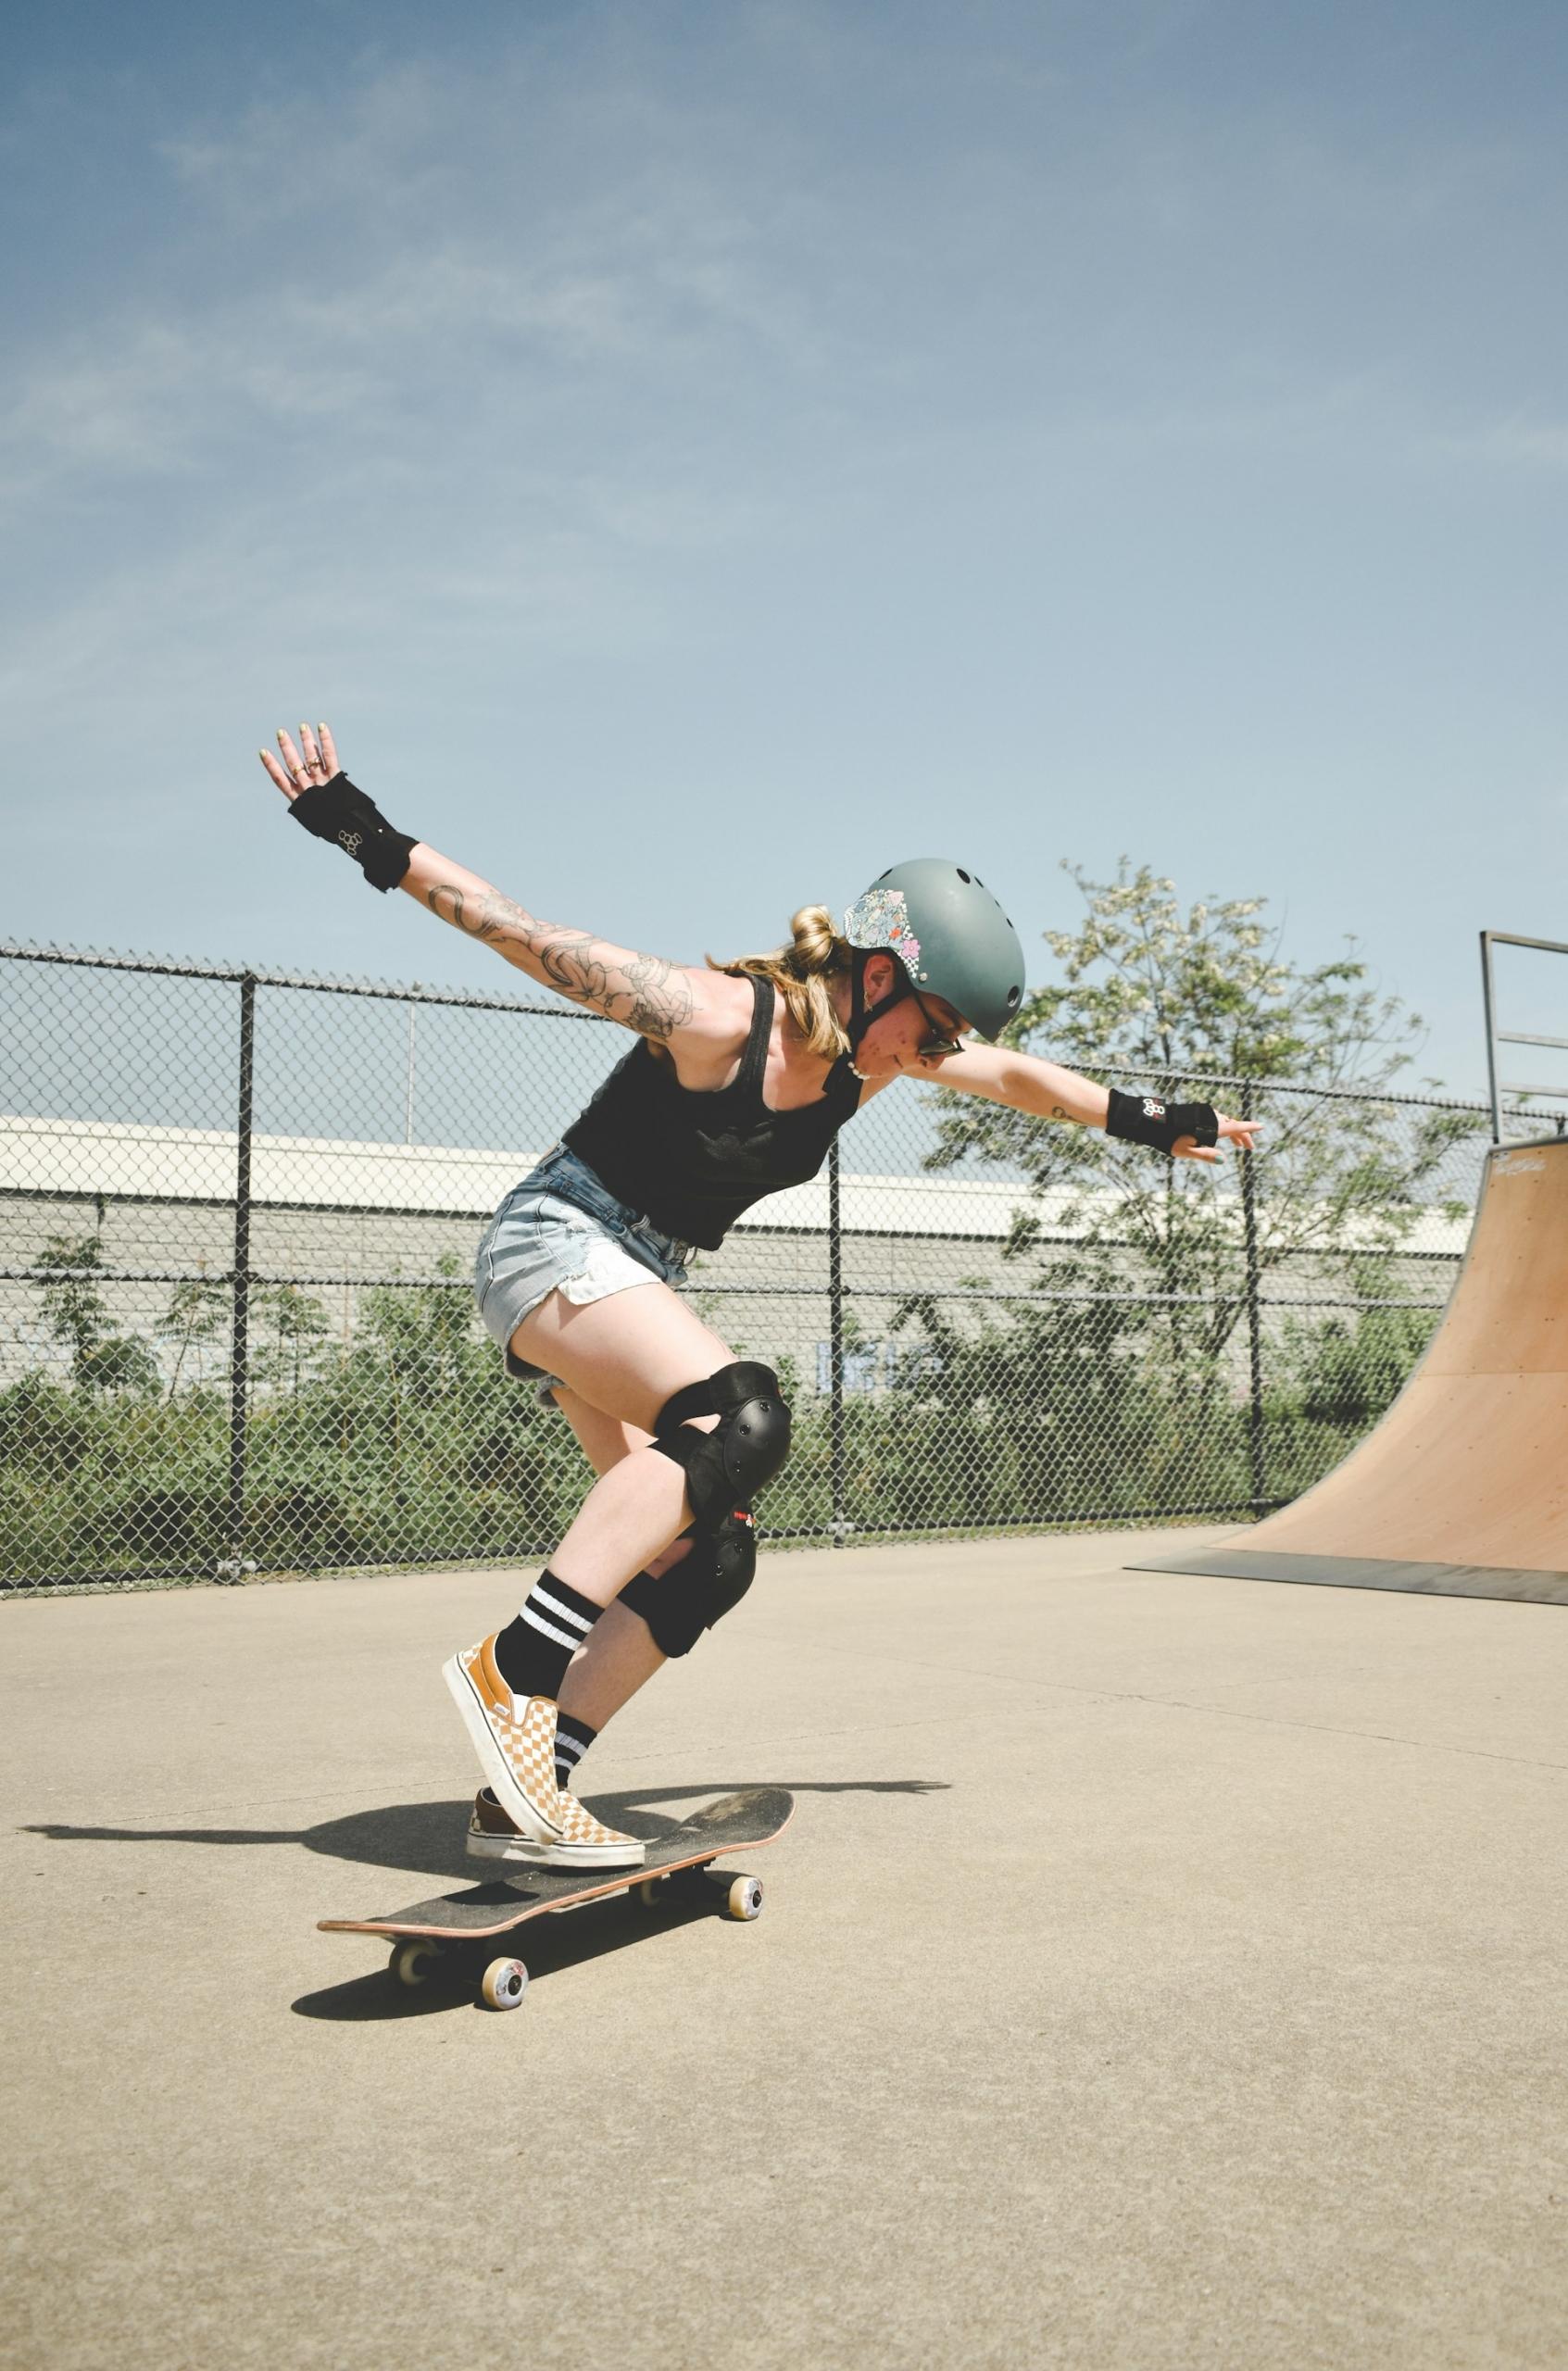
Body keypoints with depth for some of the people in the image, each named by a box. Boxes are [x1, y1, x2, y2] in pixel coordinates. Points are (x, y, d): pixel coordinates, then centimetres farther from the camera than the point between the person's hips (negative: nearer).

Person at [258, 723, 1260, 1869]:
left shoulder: (875, 1054, 3)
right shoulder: (717, 1017, -20)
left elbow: (1016, 1076, 18)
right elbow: (521, 932, -17)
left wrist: (1153, 1122, 24)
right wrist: (371, 840, -19)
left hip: (641, 1284, 9)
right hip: (556, 1242, -8)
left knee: (706, 1557, -2)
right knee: (742, 1419, -31)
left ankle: (523, 1800, 3)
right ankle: (513, 1666, -27)